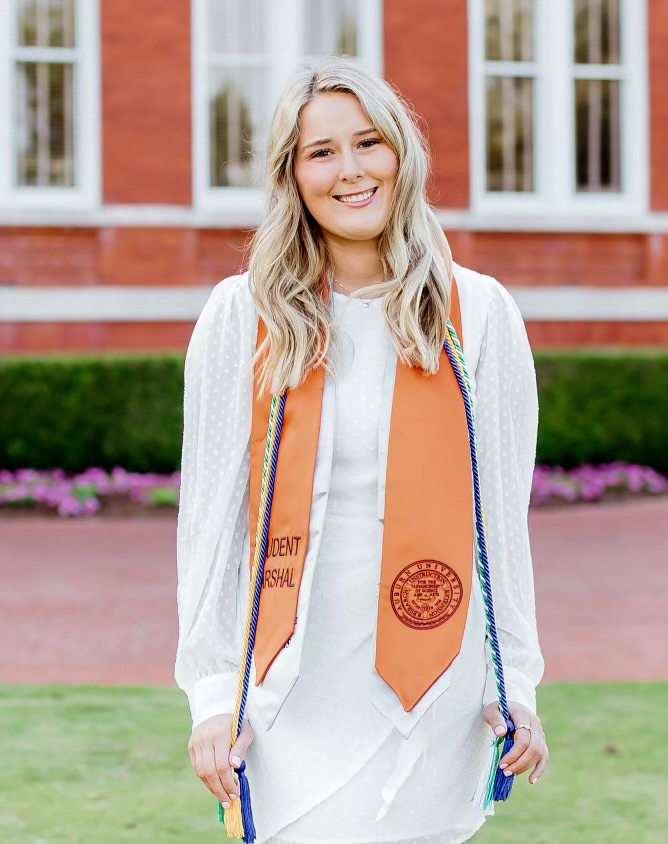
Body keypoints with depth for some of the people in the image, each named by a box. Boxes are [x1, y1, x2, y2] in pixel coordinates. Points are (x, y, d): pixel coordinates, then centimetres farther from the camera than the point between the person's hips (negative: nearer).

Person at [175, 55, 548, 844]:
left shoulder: (477, 314, 5)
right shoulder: (243, 316, 3)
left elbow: (503, 512, 6)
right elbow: (209, 515, 4)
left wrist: (517, 682, 2)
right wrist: (212, 695, -1)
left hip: (431, 688, 0)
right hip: (292, 686, 0)